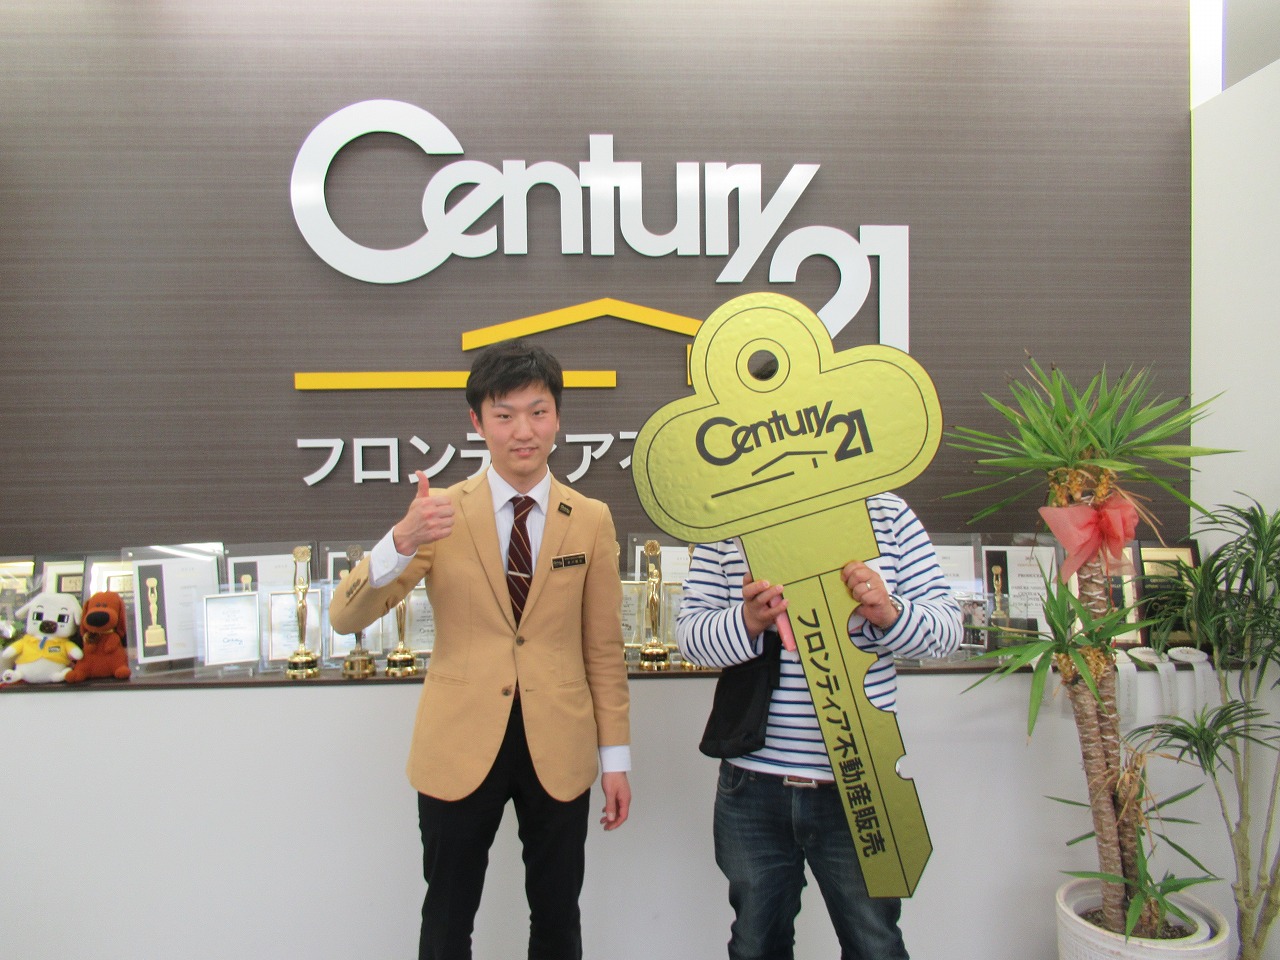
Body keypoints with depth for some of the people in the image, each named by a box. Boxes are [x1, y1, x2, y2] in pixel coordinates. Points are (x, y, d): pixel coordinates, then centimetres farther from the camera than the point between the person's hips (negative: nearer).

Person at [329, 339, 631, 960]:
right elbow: (345, 618, -10)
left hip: (558, 750, 1)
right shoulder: (441, 512, -4)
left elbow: (603, 647, 4)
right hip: (460, 747, -1)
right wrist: (401, 543, -29)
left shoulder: (591, 521, 0)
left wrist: (616, 756, 4)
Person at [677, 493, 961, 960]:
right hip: (753, 784, 1)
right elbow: (689, 631, -2)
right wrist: (747, 622, -23)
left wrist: (890, 613, -20)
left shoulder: (888, 513, 0)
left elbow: (946, 625, 1)